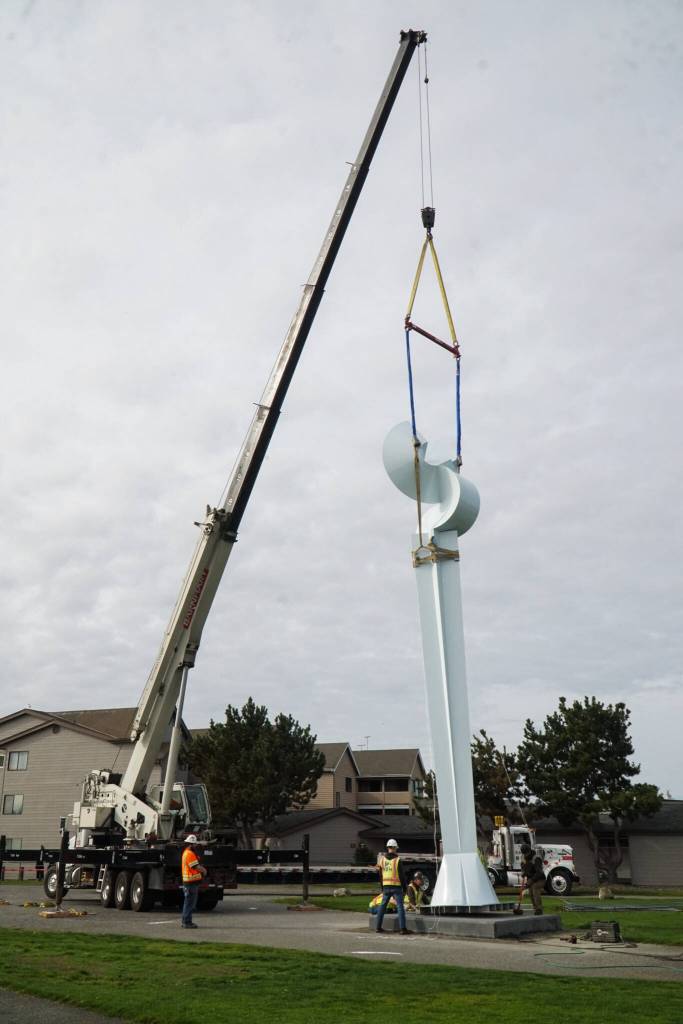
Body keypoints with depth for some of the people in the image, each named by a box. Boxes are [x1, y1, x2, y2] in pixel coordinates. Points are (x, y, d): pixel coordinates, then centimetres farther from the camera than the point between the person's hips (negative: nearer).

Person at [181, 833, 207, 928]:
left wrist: (202, 869, 5)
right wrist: (204, 870, 0)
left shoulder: (186, 852, 16)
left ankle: (186, 921, 24)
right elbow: (197, 867, -18)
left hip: (188, 881, 11)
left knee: (188, 902, 17)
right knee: (190, 903, -5)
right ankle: (187, 922, -2)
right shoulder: (190, 854, -18)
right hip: (191, 881, -11)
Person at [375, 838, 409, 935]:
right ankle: (402, 928, -8)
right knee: (400, 907, -1)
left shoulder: (382, 859, 3)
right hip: (396, 886, -4)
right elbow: (401, 875, -9)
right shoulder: (397, 860, -10)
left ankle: (378, 927, 19)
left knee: (382, 906, 16)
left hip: (386, 886, 4)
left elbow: (380, 875, 10)